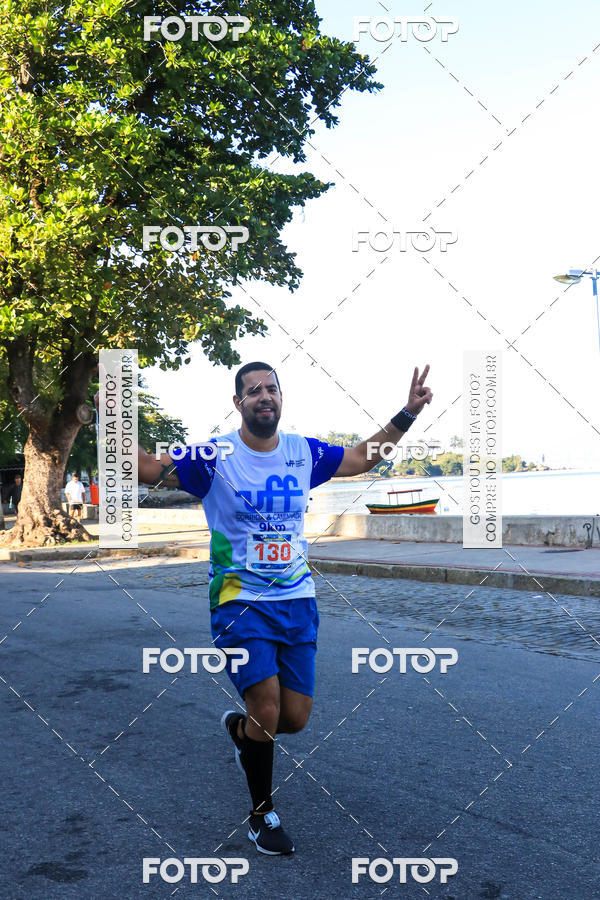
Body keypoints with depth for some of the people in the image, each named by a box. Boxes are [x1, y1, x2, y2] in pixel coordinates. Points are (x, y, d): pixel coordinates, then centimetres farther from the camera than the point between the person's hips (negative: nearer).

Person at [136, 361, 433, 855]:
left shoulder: (304, 452, 3)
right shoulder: (214, 457, -8)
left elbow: (363, 457, 15)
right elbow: (146, 467, -12)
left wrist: (407, 414, 9)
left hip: (299, 603, 4)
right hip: (241, 604, -4)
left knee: (295, 719, 4)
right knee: (267, 711, -11)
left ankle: (240, 729, 40)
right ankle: (262, 813, 16)